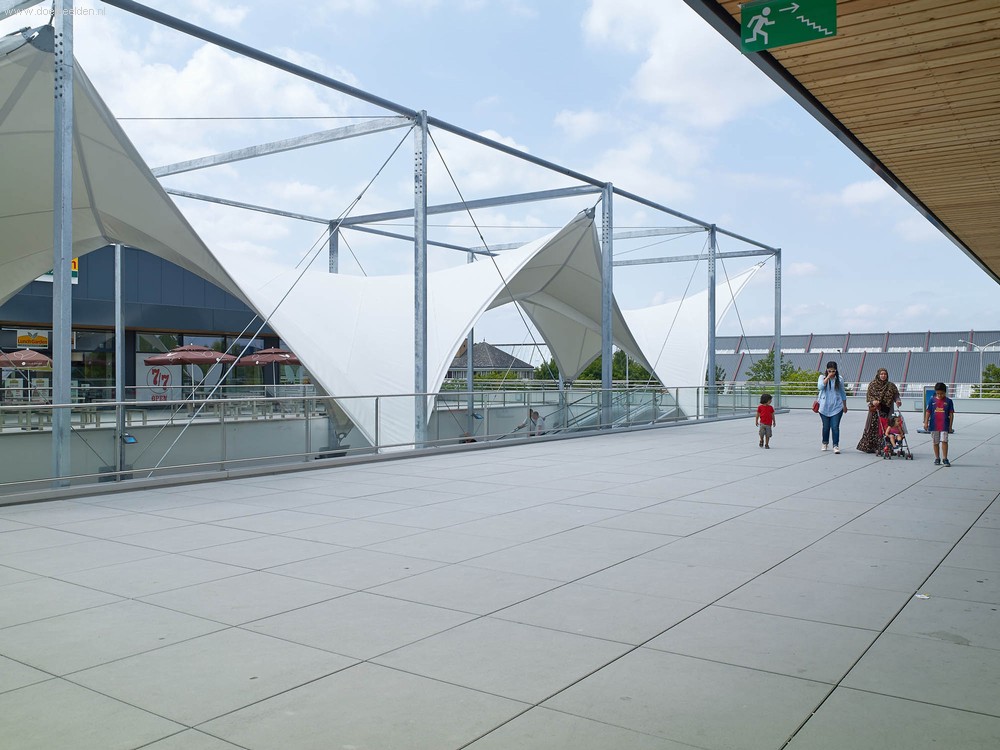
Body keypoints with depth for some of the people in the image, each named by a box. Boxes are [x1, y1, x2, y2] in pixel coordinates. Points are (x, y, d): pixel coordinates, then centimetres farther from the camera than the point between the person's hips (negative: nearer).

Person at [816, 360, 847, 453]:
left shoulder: (839, 379, 3)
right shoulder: (822, 377, 0)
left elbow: (842, 392, 12)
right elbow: (820, 387, -20)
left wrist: (844, 405, 17)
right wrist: (828, 377, -20)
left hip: (836, 407, 0)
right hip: (824, 407, 0)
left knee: (835, 427, -8)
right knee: (826, 426, 11)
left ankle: (836, 445, -4)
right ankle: (825, 443, 29)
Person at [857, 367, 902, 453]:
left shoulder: (891, 385, 7)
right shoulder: (872, 384, 6)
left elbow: (896, 395, 0)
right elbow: (868, 395, 2)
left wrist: (897, 401, -21)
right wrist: (873, 401, -17)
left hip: (886, 410, 0)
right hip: (874, 410, 0)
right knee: (872, 428, 1)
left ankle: (881, 447, 1)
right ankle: (869, 447, 9)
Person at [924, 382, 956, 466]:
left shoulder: (949, 401, 1)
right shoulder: (932, 401, 4)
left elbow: (951, 414, 3)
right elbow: (928, 412, 6)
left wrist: (950, 426, 2)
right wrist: (926, 423, -1)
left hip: (944, 426, -2)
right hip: (934, 425, 2)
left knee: (944, 441, -10)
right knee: (936, 442, 9)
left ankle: (945, 458, -2)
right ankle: (937, 458, 20)